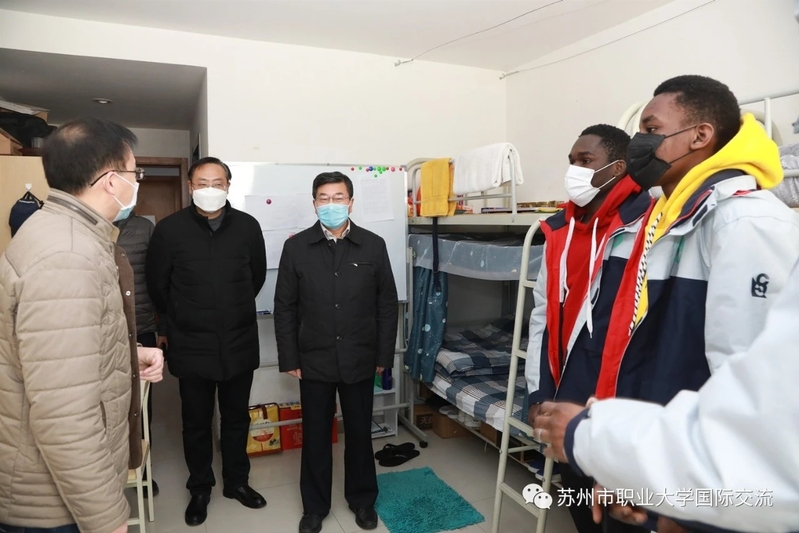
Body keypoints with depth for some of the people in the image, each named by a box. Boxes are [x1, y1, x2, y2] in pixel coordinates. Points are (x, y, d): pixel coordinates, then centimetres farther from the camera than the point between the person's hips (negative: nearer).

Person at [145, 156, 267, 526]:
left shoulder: (247, 226, -5)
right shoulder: (170, 229, -9)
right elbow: (157, 284, 5)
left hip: (240, 343, 2)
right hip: (191, 346, -1)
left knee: (236, 417, 16)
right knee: (196, 422, 14)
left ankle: (236, 481, 36)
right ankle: (200, 488, 35)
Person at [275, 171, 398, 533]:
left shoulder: (373, 246, -2)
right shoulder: (296, 247, -2)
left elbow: (387, 304, 1)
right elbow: (285, 307, 0)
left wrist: (383, 355, -1)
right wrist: (289, 358, -3)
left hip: (360, 360, 0)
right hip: (314, 361, 0)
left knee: (359, 432, 14)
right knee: (315, 435, 13)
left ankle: (363, 499, 35)